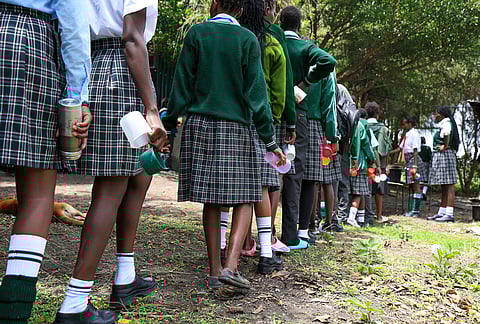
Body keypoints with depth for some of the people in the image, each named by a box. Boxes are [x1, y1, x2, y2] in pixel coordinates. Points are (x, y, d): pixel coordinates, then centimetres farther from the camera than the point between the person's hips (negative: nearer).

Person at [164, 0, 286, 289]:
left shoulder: (197, 33, 5)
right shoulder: (248, 39, 2)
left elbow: (183, 86, 2)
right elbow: (256, 94, -2)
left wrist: (169, 124, 9)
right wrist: (271, 140, 1)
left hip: (200, 125, 2)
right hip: (236, 128, -2)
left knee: (211, 200, 7)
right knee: (244, 198, 5)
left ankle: (215, 271, 12)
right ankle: (231, 265, -9)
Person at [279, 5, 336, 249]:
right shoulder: (305, 48, -2)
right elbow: (328, 62, -20)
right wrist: (305, 81, -10)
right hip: (295, 114, -3)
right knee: (293, 174, 2)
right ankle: (290, 237, 5)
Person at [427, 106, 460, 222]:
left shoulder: (446, 123, -10)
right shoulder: (442, 124, 20)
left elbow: (447, 133, -33)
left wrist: (445, 146, -22)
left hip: (445, 155, -11)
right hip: (440, 157, 11)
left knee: (449, 186, -10)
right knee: (444, 187, 12)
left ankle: (449, 214, -10)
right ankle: (441, 213, 18)